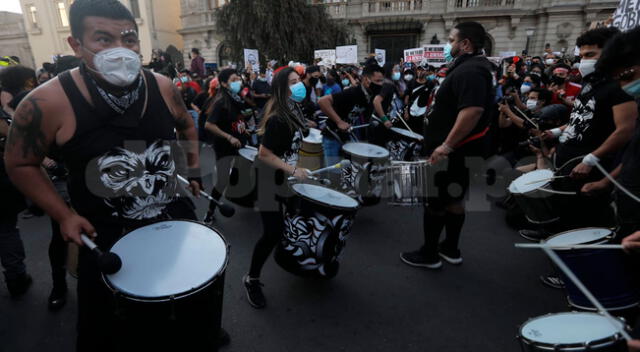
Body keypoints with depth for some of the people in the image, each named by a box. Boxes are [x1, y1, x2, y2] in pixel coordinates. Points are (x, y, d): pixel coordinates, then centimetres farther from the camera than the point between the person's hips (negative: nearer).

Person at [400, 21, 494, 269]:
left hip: (453, 151, -10)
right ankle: (451, 249, 30)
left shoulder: (470, 71, -20)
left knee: (435, 202, 1)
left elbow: (473, 110, -33)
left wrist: (447, 145, -32)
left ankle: (429, 255, 14)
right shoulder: (469, 67, 14)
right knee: (452, 199, 18)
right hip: (458, 150, 10)